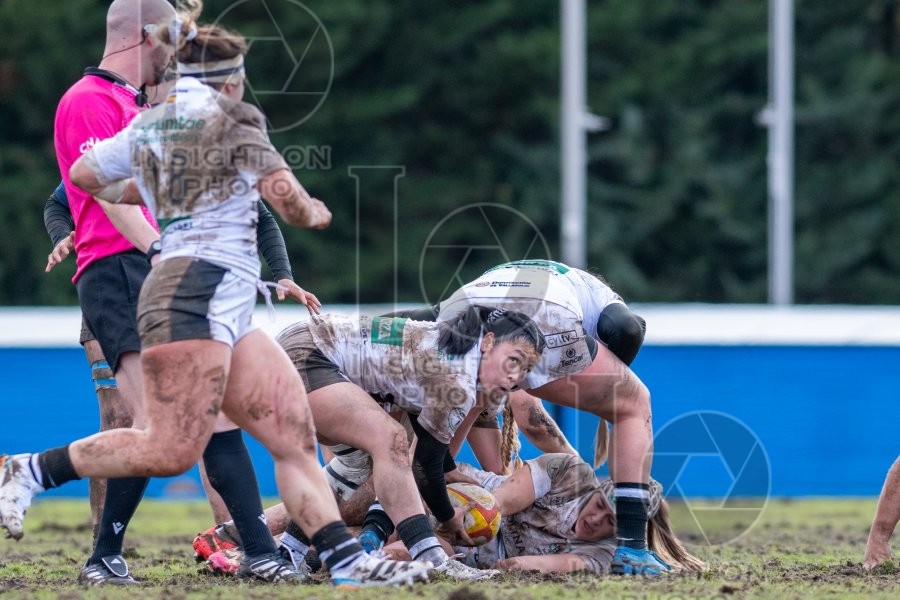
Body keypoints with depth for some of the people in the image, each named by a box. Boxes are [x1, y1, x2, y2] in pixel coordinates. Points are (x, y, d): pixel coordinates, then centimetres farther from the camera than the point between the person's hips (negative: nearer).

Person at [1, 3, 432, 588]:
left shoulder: (148, 126, 18)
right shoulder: (231, 120, -3)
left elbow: (83, 175, 30)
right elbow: (291, 203, -10)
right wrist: (316, 212, 13)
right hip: (201, 288, -9)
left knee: (295, 434, 1)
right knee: (170, 450, -15)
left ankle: (347, 560, -8)